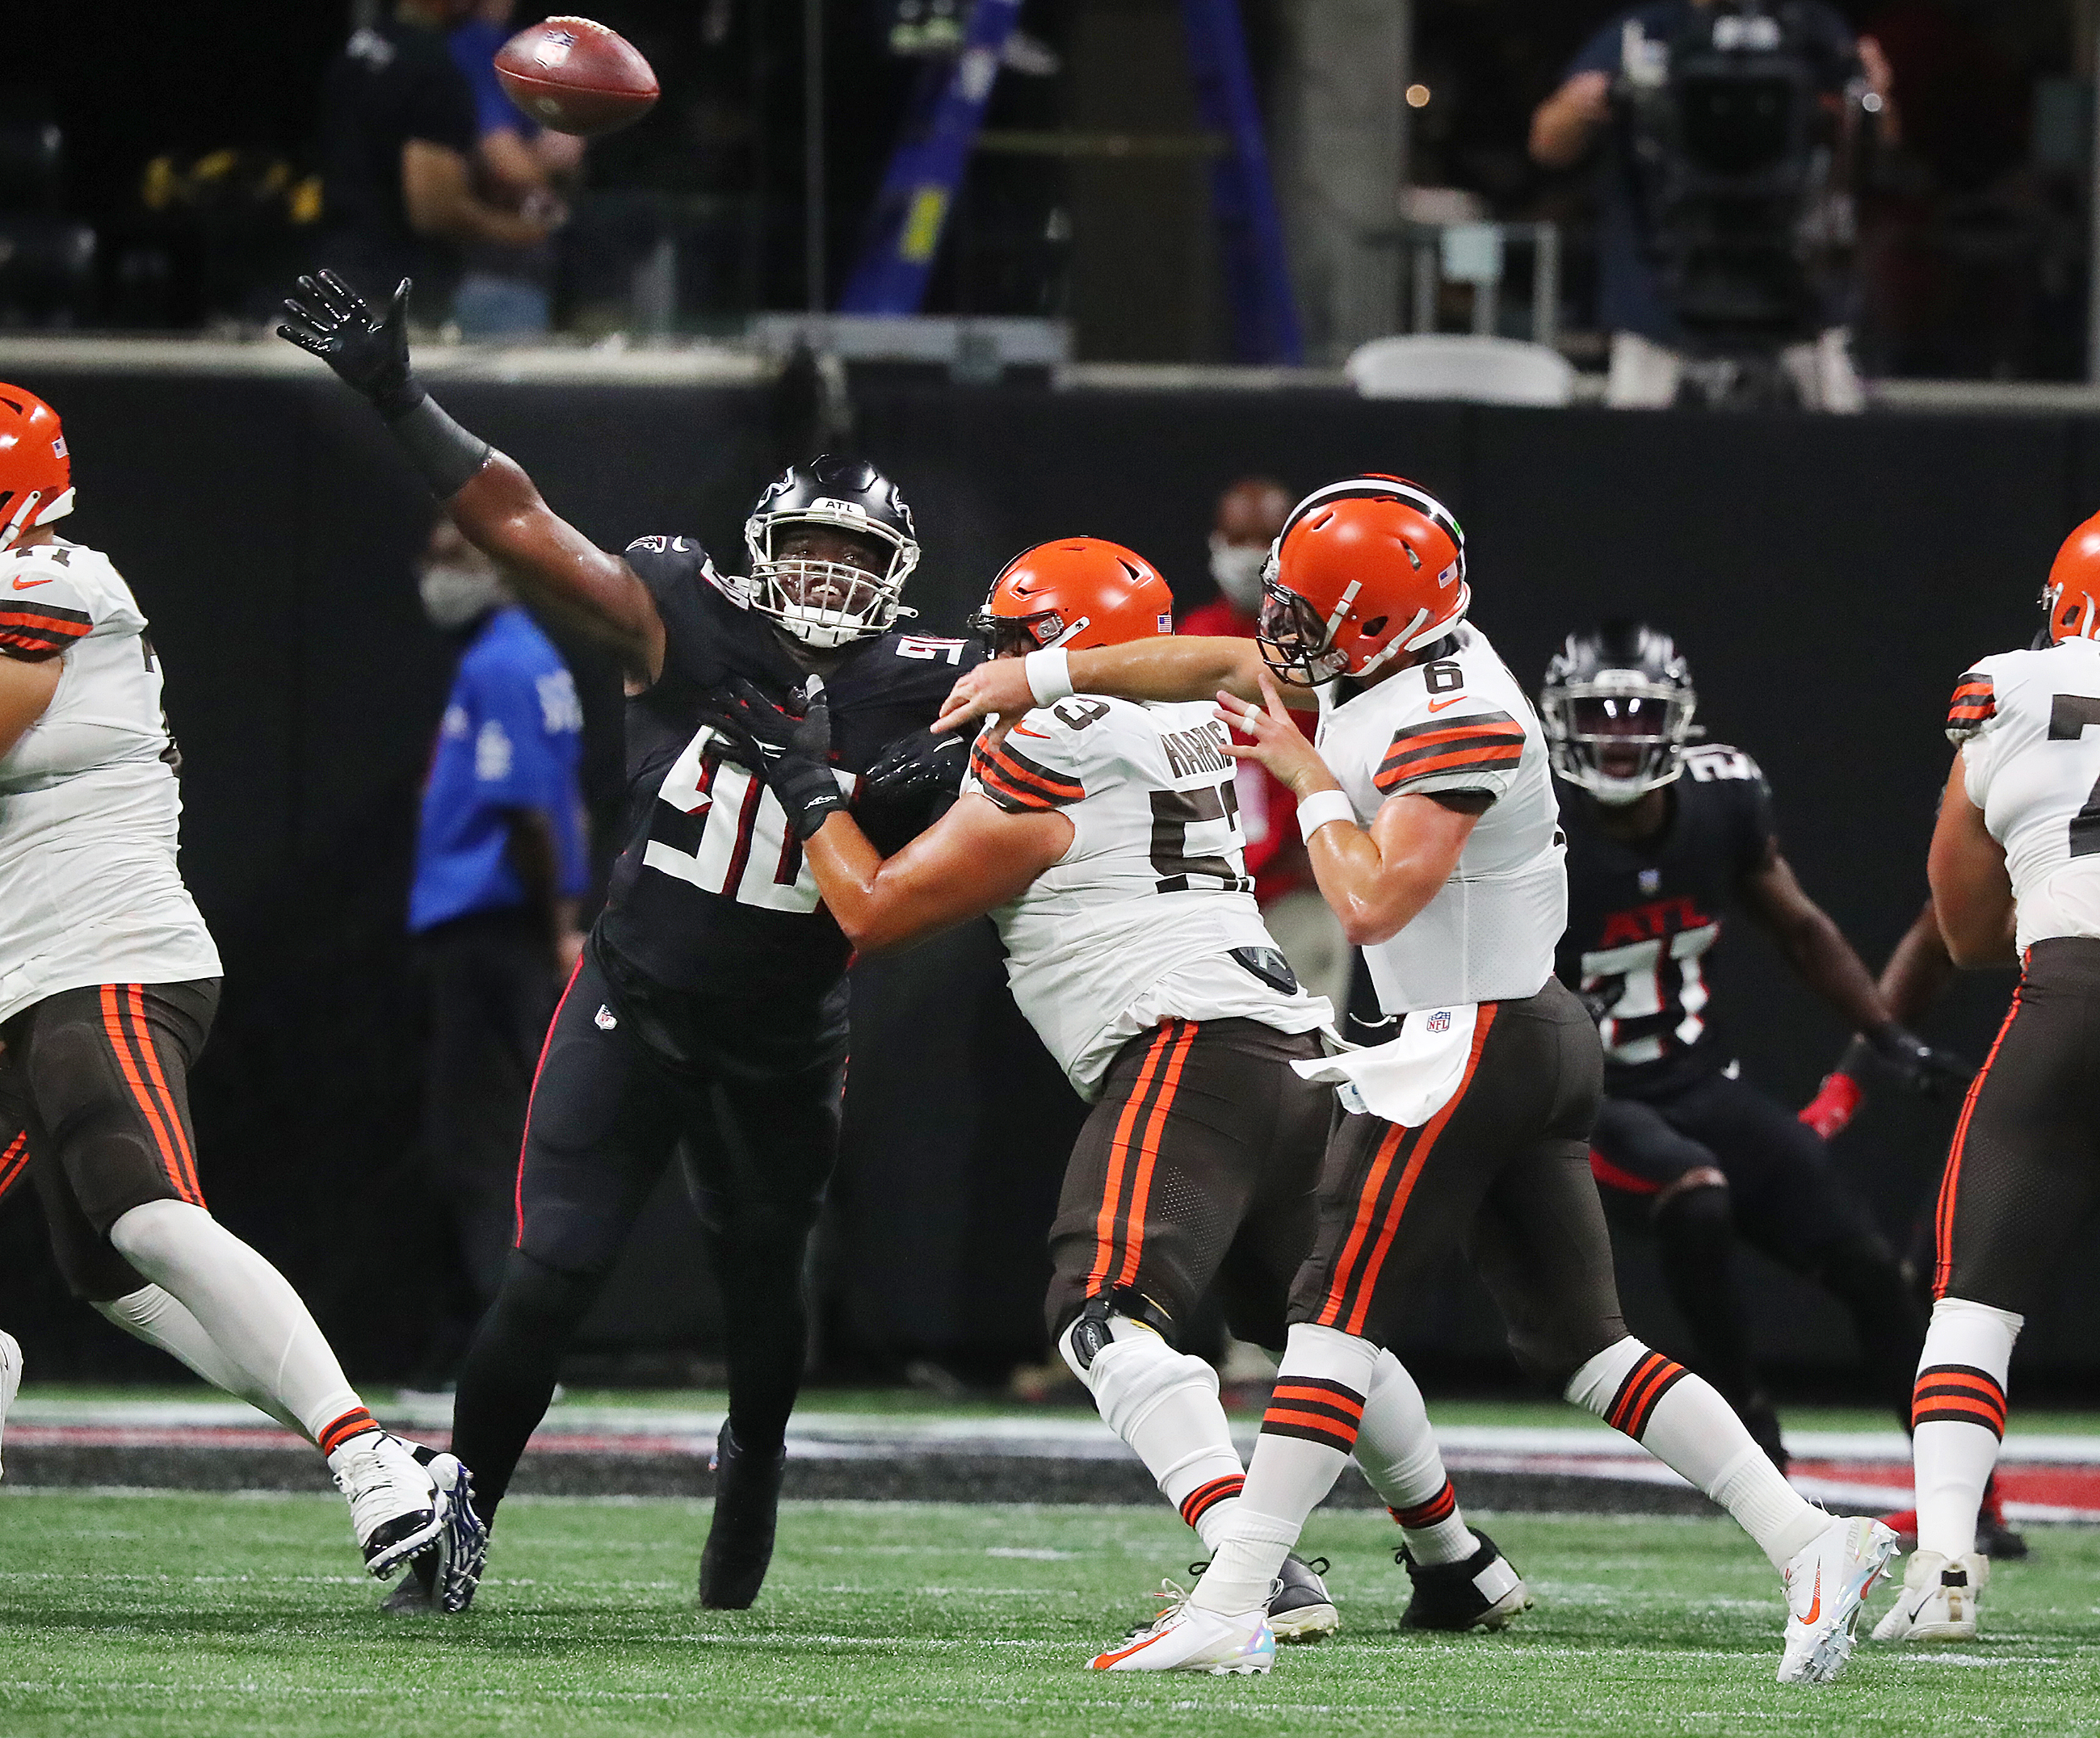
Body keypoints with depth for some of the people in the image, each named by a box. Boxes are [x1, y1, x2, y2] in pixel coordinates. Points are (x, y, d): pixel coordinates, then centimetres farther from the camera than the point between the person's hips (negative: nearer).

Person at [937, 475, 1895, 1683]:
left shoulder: (1455, 722, -19)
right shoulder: (1390, 663, 8)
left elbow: (1373, 903, -23)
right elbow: (1218, 665, 19)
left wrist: (1309, 779, -10)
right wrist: (1040, 676, 21)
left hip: (1474, 1042, -10)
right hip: (1543, 1040, 10)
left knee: (1340, 1314, -8)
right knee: (1581, 1343, 8)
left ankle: (1228, 1611, -10)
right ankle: (1813, 1544, 1)